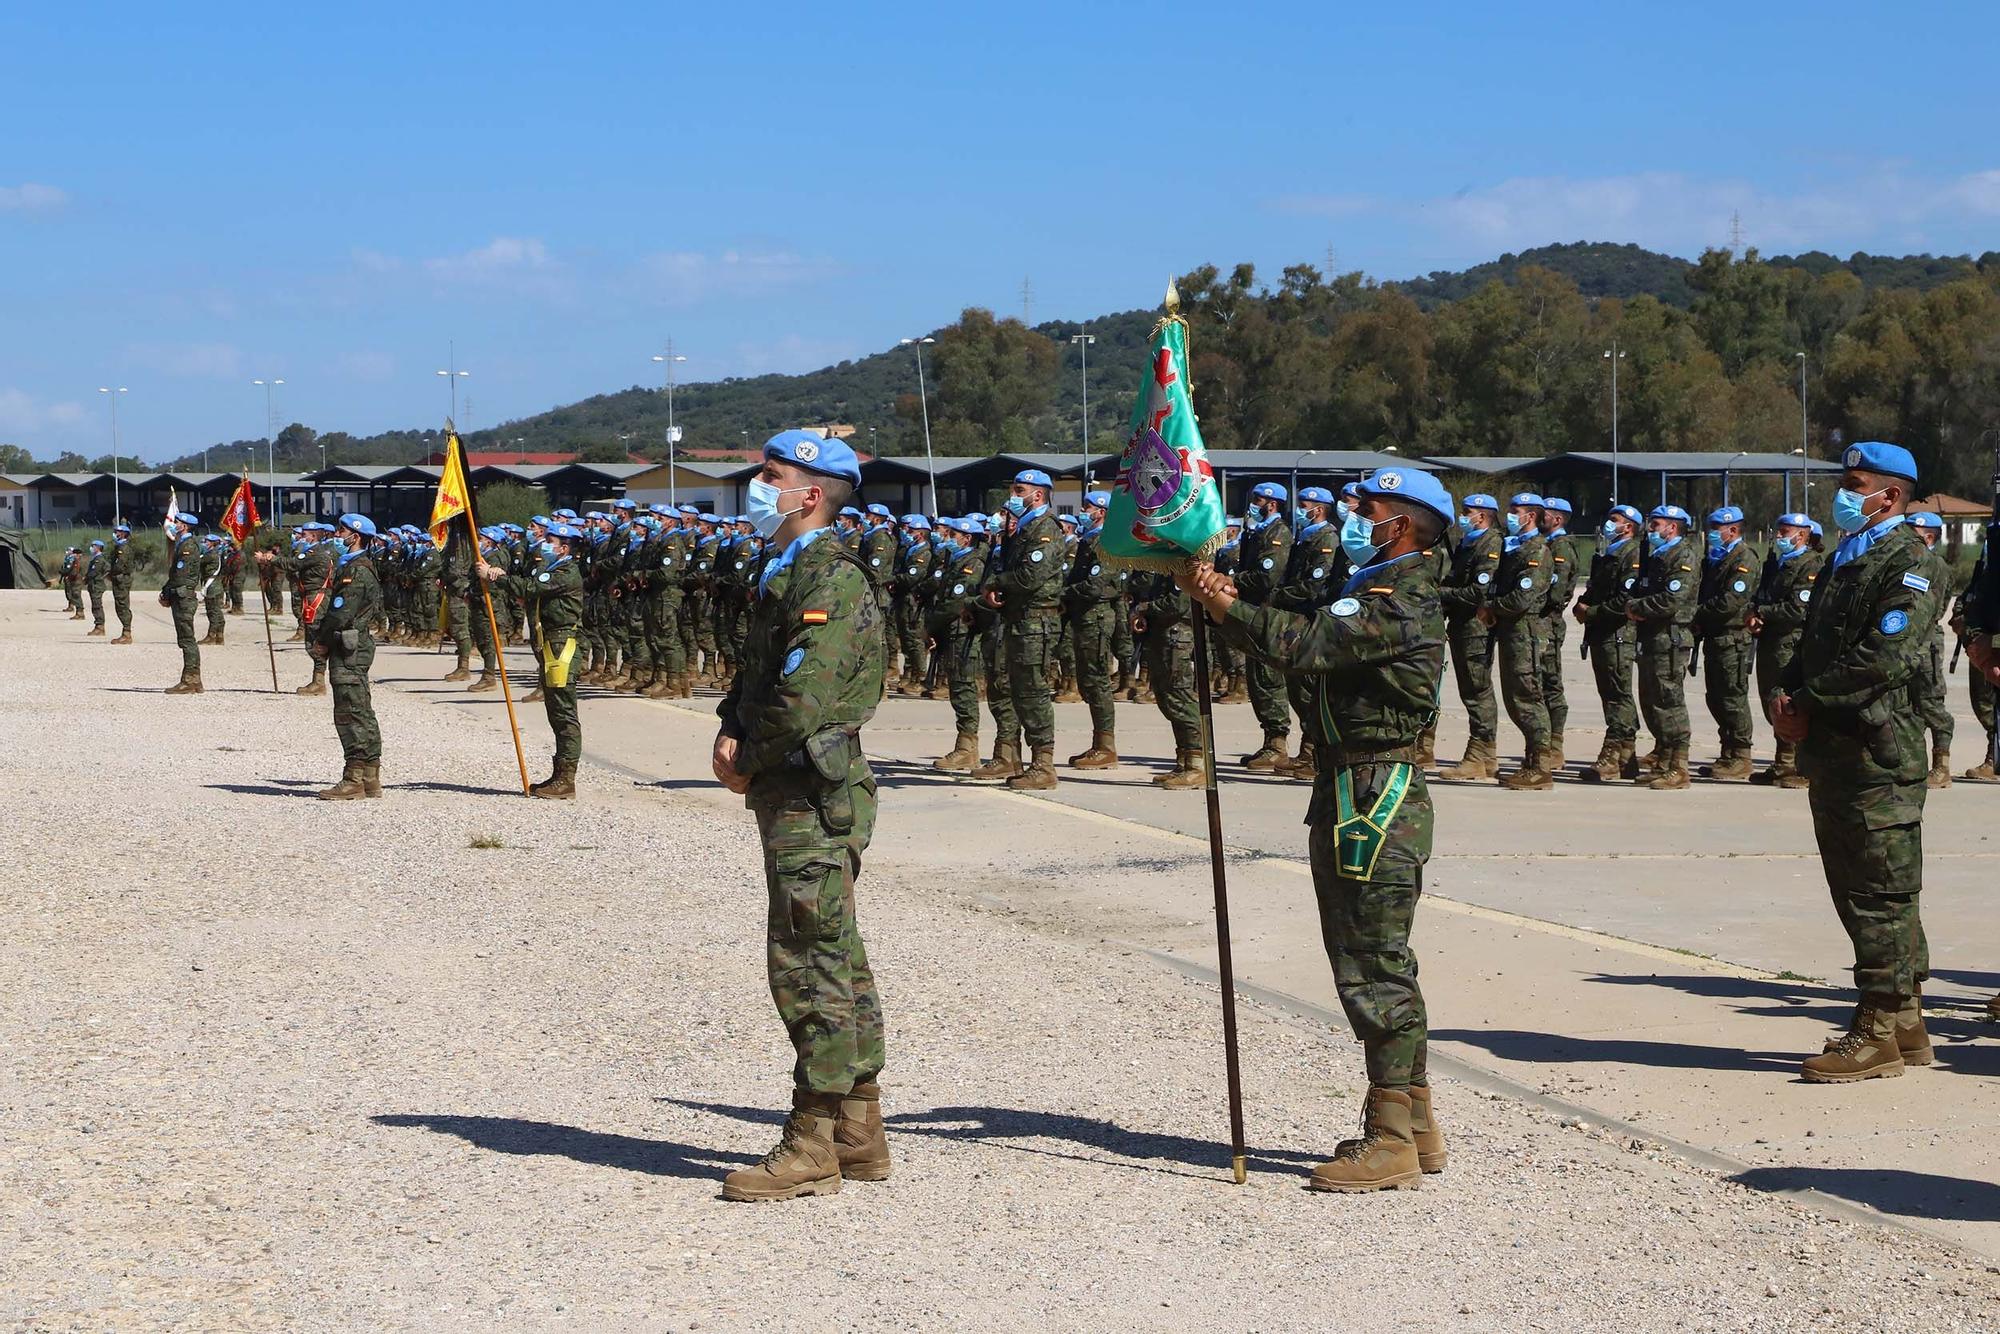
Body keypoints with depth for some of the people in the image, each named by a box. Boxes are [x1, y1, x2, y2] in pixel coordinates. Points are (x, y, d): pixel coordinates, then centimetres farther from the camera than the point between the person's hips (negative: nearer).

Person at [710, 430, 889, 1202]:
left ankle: (812, 1147, -5)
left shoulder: (831, 580, -16)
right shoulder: (785, 575, 17)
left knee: (809, 962, -8)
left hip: (814, 797, -10)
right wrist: (730, 734, 3)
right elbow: (755, 675, 22)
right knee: (835, 960, 13)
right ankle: (858, 1132, 20)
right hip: (790, 794, 10)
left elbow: (802, 697, -23)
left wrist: (750, 765, -9)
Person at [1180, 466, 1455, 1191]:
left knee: (1374, 968, -8)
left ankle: (1390, 1142, -4)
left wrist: (1225, 607, -20)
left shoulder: (1402, 601, -14)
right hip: (1350, 796, 11)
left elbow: (1307, 645, -26)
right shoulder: (1376, 591, 20)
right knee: (1371, 962, 15)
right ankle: (1413, 1124, 22)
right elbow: (1304, 648, 12)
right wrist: (1226, 603, -1)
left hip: (1377, 800, -11)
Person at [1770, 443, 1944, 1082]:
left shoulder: (1908, 562, -10)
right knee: (1855, 889, 13)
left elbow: (1884, 659, -20)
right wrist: (1787, 694, 3)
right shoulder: (1846, 556, 19)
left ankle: (1882, 1032, -3)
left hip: (1878, 753, -10)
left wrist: (1807, 705, -14)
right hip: (1833, 753, 10)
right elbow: (1816, 644, 22)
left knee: (1881, 893, -6)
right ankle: (1905, 1026, 21)